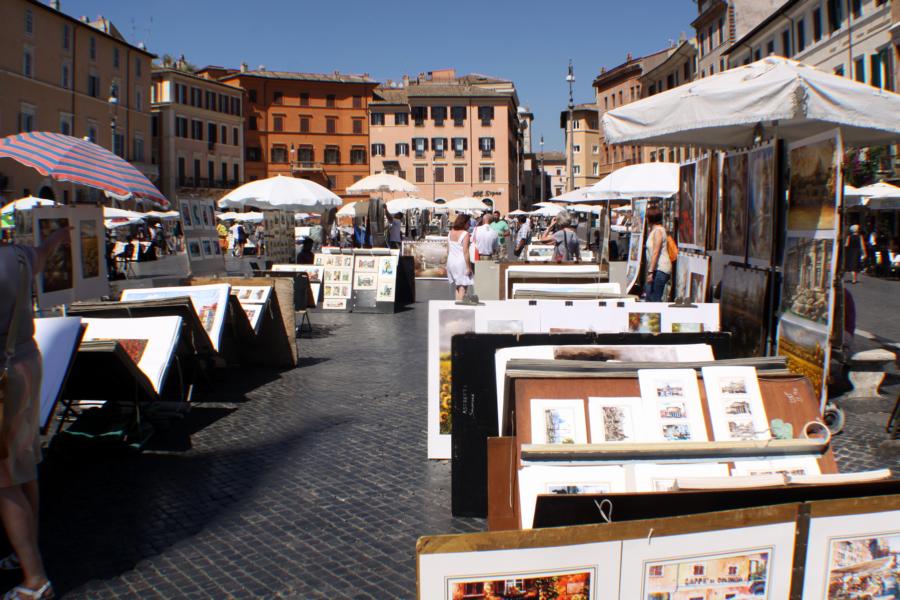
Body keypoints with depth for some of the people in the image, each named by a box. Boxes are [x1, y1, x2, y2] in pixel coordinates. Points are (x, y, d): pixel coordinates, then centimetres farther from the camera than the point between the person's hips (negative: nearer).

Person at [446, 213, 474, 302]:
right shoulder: (465, 234, -12)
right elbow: (465, 252, -16)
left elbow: (448, 250, 11)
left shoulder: (450, 233, 8)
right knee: (463, 287, -1)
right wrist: (468, 267, -13)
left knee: (457, 286, 17)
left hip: (451, 262, 7)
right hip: (461, 262, -7)